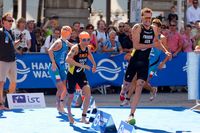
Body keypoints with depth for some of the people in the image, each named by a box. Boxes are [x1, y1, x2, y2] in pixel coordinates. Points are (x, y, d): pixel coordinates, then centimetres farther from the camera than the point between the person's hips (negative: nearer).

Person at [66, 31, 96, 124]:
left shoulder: (87, 48, -1)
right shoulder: (75, 48, -21)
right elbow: (68, 59, -36)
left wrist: (94, 64, 29)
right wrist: (81, 65, -38)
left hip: (81, 74, 5)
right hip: (72, 75, -5)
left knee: (88, 95, -12)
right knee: (71, 96, 9)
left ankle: (83, 117, -3)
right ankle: (69, 114, 38)